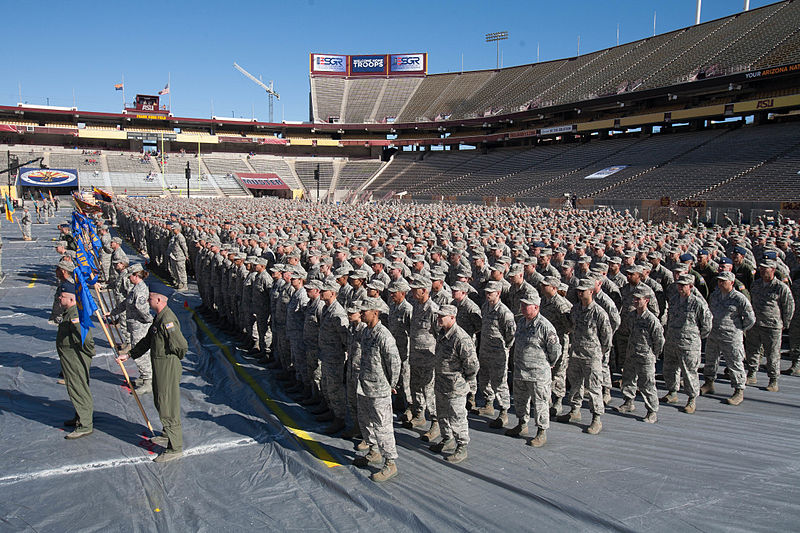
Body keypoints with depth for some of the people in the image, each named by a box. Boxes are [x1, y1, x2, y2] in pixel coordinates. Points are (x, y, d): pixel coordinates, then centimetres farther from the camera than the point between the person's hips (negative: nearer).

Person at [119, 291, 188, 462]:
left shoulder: (167, 320, -24)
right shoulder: (159, 317, 11)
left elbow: (182, 346, -26)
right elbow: (148, 340, 21)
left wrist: (173, 359, -7)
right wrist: (129, 354, 18)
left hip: (168, 369, -11)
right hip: (160, 368, 11)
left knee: (168, 406, -4)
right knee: (160, 402, 24)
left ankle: (175, 447, 5)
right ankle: (168, 435, 42)